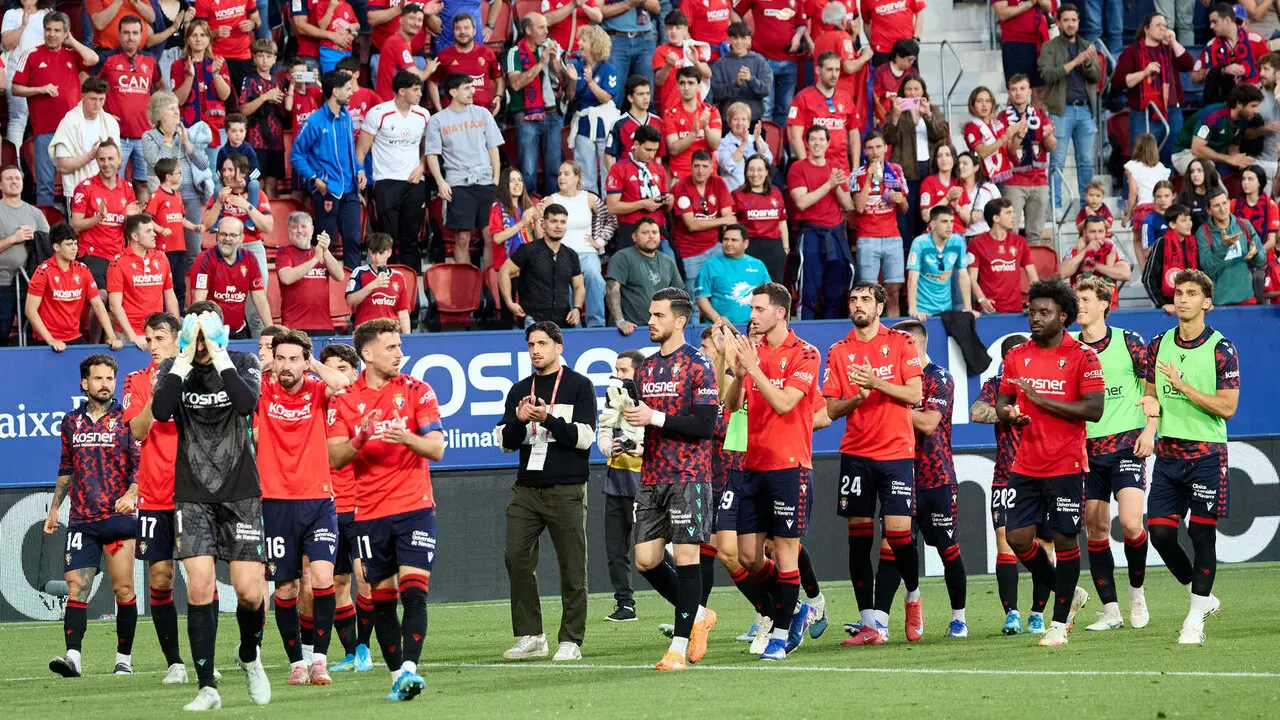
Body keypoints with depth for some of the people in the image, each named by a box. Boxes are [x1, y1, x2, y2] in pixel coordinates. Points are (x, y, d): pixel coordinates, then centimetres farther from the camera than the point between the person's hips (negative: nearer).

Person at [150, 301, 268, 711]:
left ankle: (250, 656, 26)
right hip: (192, 496, 1)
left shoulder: (242, 364, -1)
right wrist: (185, 360, -19)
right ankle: (207, 688, -4)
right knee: (199, 588, -11)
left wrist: (217, 355, -21)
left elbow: (248, 403, -22)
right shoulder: (172, 369, 2)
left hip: (241, 493, 0)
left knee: (249, 592, -6)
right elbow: (160, 411, -18)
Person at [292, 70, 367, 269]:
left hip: (350, 190, 6)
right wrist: (314, 179, -16)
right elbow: (297, 154, -6)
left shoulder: (346, 118, 11)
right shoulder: (315, 122, -9)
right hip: (327, 190, -6)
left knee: (353, 239, 2)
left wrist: (359, 170, 6)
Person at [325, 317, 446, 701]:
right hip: (369, 513, 2)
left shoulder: (417, 391, 1)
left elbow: (437, 449, -3)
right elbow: (334, 458, -1)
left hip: (414, 507, -2)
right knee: (382, 598, 5)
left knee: (414, 591, -15)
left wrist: (409, 438, -24)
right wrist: (359, 440, -21)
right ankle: (397, 674, 13)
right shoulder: (343, 400, 3)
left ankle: (409, 668, -23)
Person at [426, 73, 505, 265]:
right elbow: (432, 155, 3)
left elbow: (493, 148, 12)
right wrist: (440, 182, -10)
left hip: (485, 181, 2)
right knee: (462, 238, -4)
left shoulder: (482, 114, 11)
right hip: (458, 183, -2)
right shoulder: (437, 121, 4)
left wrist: (496, 179, 4)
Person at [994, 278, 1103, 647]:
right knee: (1017, 537, 0)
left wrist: (1043, 401, -18)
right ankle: (1068, 594, 23)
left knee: (1064, 539, -1)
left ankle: (1060, 623, 9)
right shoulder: (1017, 356, 9)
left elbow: (1094, 409, -13)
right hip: (1025, 464, 5)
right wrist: (1008, 412, -9)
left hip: (1066, 464, -5)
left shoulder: (1082, 356, -6)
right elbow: (1002, 399, 15)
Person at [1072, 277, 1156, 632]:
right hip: (1086, 449, 3)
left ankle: (1136, 591, 8)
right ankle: (1110, 611, 8)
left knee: (1130, 521, -16)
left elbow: (1152, 388, 2)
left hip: (1126, 443, -3)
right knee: (1096, 529, 1)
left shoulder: (1128, 342, -2)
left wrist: (1149, 430, -7)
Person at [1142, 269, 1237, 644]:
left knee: (1202, 531, -5)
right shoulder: (1159, 344, 9)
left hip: (1207, 454, -5)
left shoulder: (1221, 349, -6)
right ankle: (1202, 596, 22)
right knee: (1160, 531, 0)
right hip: (1168, 454, 5)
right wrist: (1151, 403, -5)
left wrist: (1183, 387, -18)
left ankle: (1196, 620, 4)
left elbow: (1227, 406, -12)